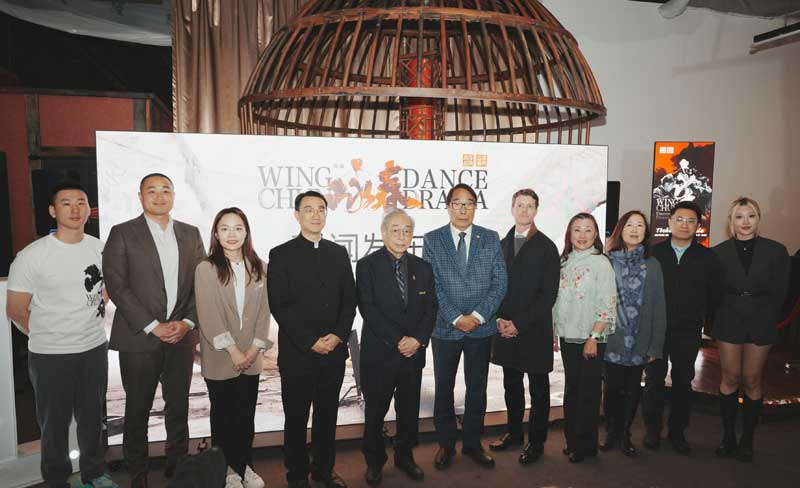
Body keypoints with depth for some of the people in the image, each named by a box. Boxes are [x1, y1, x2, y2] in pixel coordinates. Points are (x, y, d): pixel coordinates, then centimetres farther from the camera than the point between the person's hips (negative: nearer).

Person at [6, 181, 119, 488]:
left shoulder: (100, 249, -2)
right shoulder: (31, 256, -14)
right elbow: (15, 310, -6)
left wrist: (95, 308, 8)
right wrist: (47, 336, 4)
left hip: (95, 349, 4)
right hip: (50, 356, -3)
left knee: (92, 417, 18)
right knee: (55, 423, 15)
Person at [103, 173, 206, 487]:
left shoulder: (191, 234, 9)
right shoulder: (122, 233, -2)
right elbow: (117, 286, -9)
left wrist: (187, 322, -6)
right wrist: (152, 327, -13)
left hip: (181, 336, 3)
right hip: (139, 338, -3)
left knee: (179, 407, 12)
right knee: (138, 410, 10)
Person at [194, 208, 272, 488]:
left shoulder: (258, 268, 3)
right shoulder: (206, 269, -8)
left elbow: (264, 311, 2)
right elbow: (209, 315, -12)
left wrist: (255, 348, -6)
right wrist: (233, 351, -13)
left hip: (251, 357, 3)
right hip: (220, 359, -3)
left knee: (246, 415, 13)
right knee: (223, 415, 12)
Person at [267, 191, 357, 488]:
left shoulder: (339, 253, 9)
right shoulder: (281, 255, -4)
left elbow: (349, 301, 7)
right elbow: (279, 306, -10)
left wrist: (338, 335, -8)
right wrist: (311, 341, -15)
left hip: (334, 351, 4)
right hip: (296, 353, -3)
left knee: (327, 414, 15)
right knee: (296, 417, 9)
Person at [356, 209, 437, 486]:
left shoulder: (422, 268, 8)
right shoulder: (367, 266, -6)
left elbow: (431, 308, 6)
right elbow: (368, 309, -13)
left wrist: (418, 339, -10)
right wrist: (397, 341, -17)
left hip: (413, 351, 4)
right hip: (379, 353, -3)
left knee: (409, 410, 14)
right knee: (375, 411, 10)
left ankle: (405, 456, 33)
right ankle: (374, 461, 28)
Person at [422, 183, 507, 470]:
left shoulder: (491, 239, 3)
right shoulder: (432, 240, -2)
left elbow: (500, 282, -1)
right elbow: (431, 286, -7)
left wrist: (478, 315, -12)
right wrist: (456, 318, -14)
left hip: (482, 328, 1)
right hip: (445, 328, -1)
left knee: (477, 388, 13)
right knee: (444, 388, 11)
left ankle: (472, 443, 29)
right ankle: (445, 444, 28)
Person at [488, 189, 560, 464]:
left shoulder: (546, 247, -6)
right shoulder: (502, 245, 8)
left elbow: (548, 294, -10)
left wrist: (519, 324, -13)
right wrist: (500, 319, -4)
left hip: (535, 330, -4)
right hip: (506, 328, 4)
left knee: (538, 389, 9)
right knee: (512, 385, 15)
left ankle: (536, 441, 22)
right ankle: (514, 432, 31)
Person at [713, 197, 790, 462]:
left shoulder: (776, 251, 0)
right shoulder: (719, 252, 0)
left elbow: (780, 292, 3)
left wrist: (768, 319, 1)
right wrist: (719, 319, -1)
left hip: (761, 324, 0)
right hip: (729, 323, 0)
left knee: (752, 381, 6)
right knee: (730, 379, 4)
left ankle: (747, 439, 19)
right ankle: (728, 436, 16)